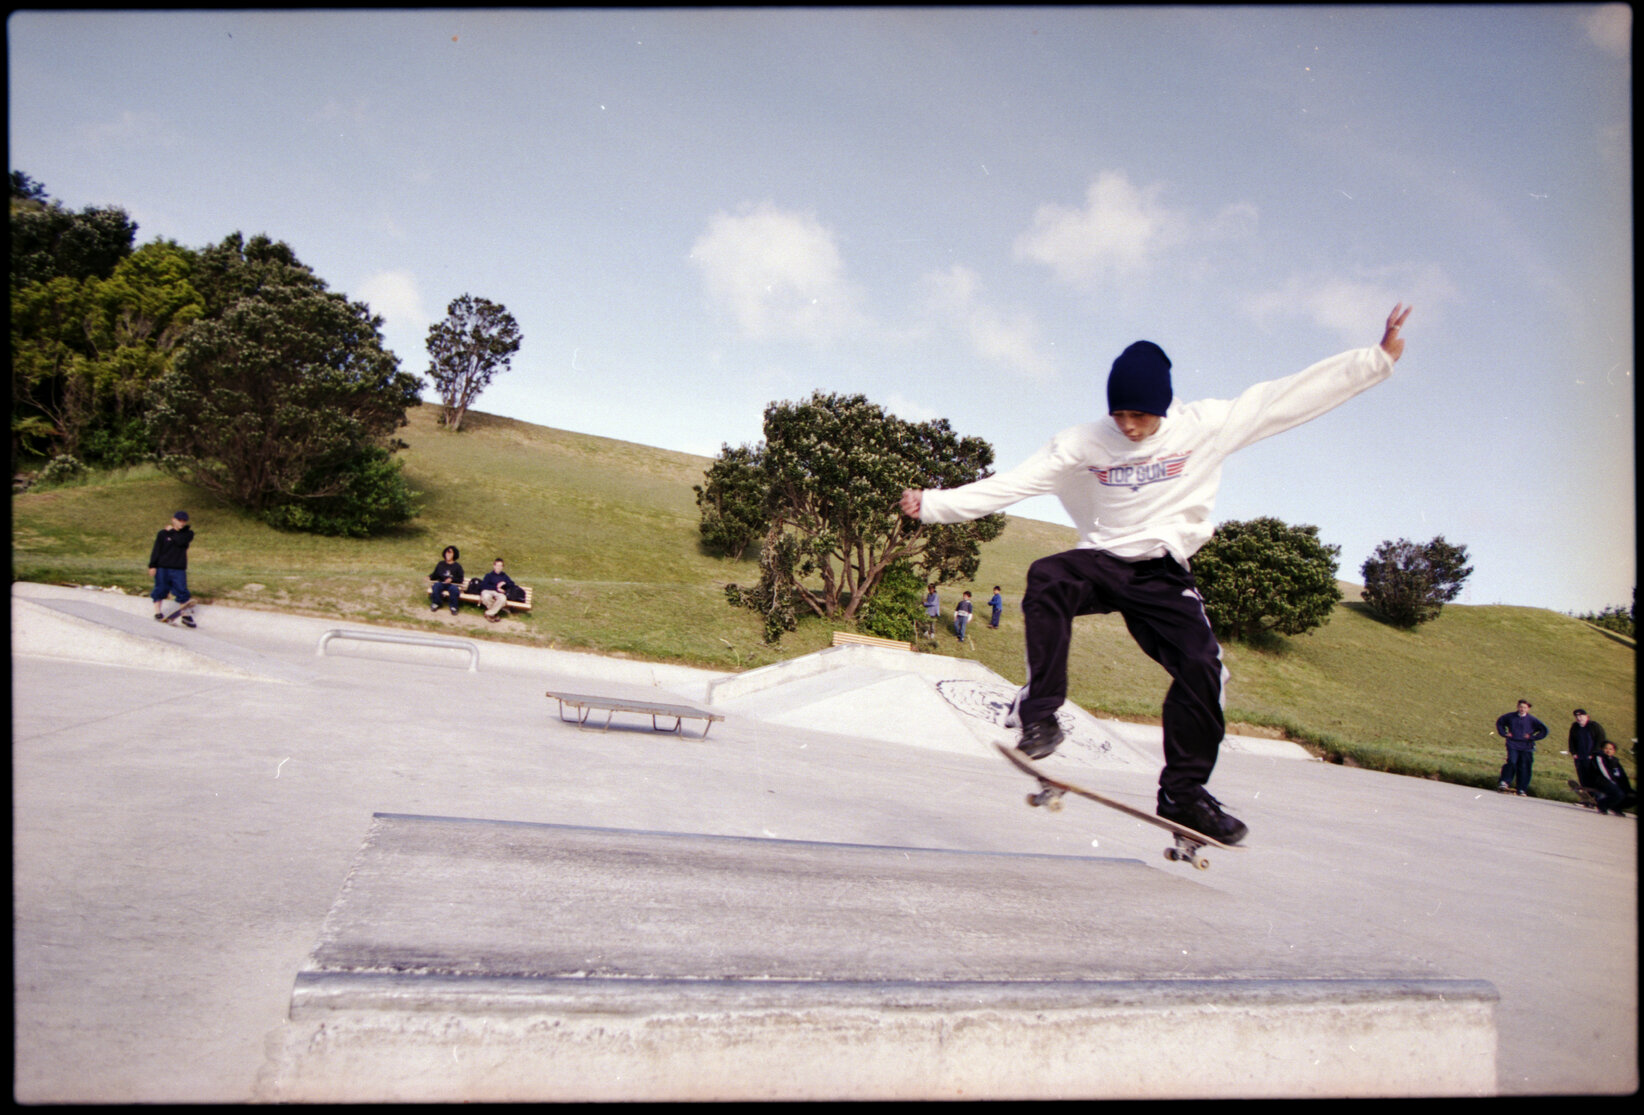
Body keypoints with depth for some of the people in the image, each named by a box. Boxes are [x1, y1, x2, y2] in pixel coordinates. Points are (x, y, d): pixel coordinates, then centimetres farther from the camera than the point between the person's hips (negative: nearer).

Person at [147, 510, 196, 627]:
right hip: (162, 567, -1)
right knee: (161, 589, 5)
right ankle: (158, 612, 20)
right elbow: (156, 550, 1)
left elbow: (181, 541, -18)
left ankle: (185, 616, 3)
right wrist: (152, 565, -3)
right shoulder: (163, 533, 1)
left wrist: (171, 532, -7)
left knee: (182, 590, -3)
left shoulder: (188, 533, 4)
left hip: (179, 569, 1)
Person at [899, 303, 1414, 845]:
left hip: (1163, 574, 1)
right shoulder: (1082, 445, -4)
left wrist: (1379, 357, -3)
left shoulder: (1208, 425, -4)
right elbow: (1007, 485, -6)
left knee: (1201, 666, -17)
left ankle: (1183, 791, 3)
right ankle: (1040, 715, -26)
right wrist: (932, 504, -13)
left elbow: (1292, 395, -2)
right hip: (1100, 561, -1)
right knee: (1046, 578, -33)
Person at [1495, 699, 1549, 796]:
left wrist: (1532, 737, -4)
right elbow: (1499, 722, 23)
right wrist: (1504, 733, 12)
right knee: (1512, 762, -21)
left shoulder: (1531, 720, 1)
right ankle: (1504, 782, -13)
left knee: (1524, 767, -3)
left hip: (1526, 748, 0)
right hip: (1513, 745, 0)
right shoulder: (1510, 716, 6)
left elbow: (1544, 730, 3)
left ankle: (1522, 790, 4)